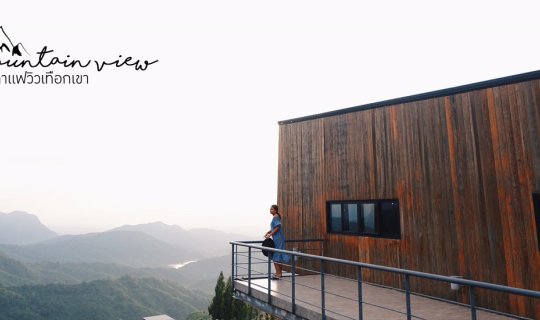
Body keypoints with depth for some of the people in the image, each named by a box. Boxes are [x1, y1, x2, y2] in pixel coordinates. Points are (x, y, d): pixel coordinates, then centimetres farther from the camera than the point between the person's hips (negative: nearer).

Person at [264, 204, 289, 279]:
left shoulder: (275, 217, -13)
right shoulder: (276, 217, 16)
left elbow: (277, 228, -21)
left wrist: (270, 234, -19)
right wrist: (268, 232, 9)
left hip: (277, 239, -10)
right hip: (278, 238, 10)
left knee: (275, 257, -7)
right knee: (279, 256, 14)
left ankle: (278, 274, -5)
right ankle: (280, 273, 22)